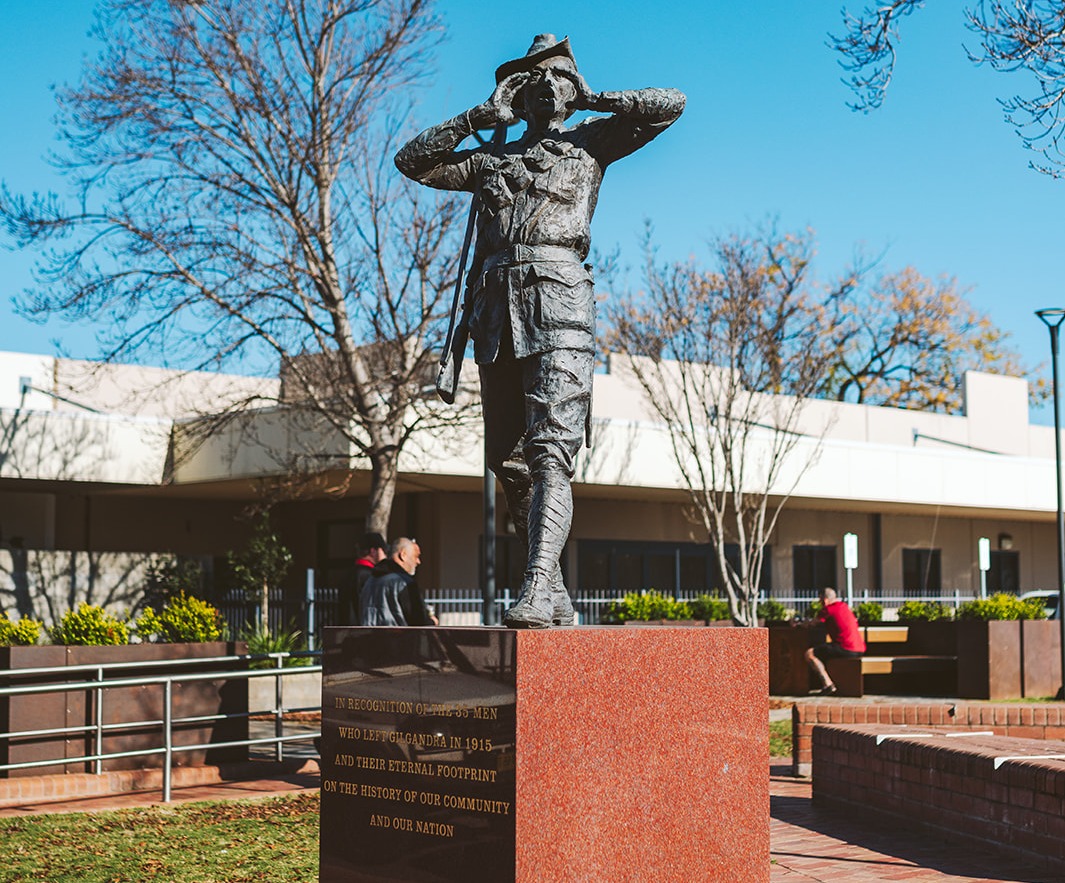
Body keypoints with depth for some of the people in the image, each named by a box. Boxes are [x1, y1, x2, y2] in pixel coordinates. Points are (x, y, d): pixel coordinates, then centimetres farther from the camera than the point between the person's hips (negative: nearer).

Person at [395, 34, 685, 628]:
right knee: (510, 462, 3)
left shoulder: (590, 143, 19)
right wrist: (480, 117, 19)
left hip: (559, 304, -5)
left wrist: (592, 99, 17)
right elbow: (413, 161, 23)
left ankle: (537, 590, -31)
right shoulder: (491, 159, 28)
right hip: (496, 314, 5)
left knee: (550, 452, -19)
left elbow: (671, 105, 12)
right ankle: (555, 595, 12)